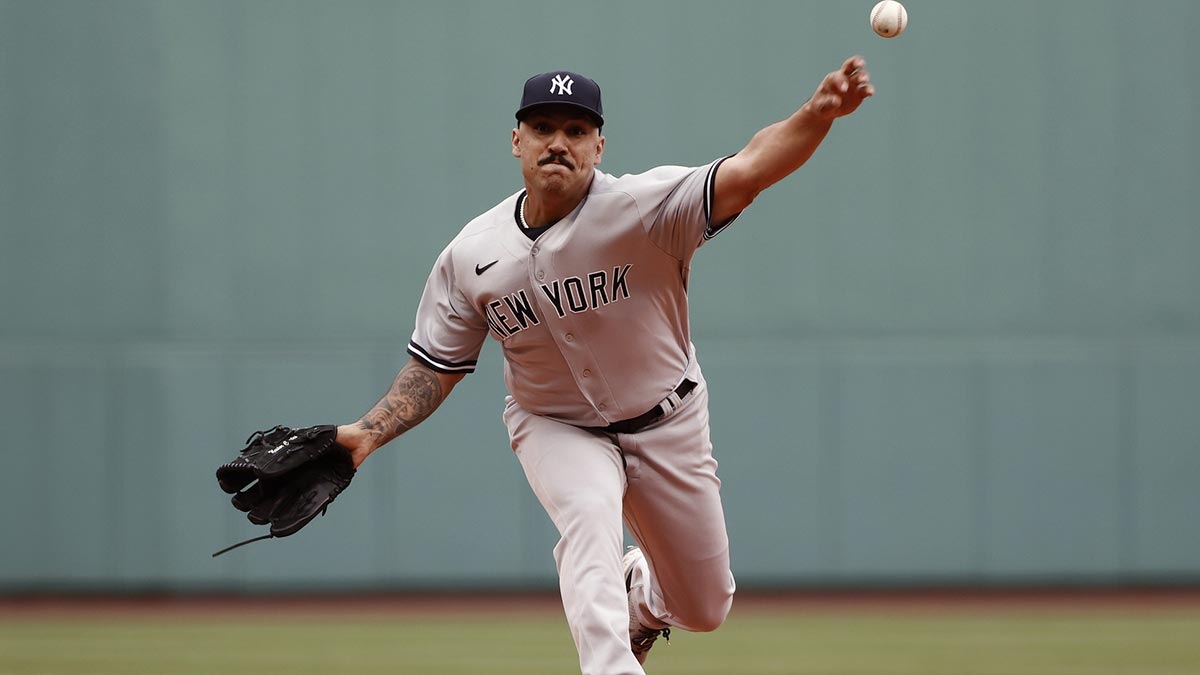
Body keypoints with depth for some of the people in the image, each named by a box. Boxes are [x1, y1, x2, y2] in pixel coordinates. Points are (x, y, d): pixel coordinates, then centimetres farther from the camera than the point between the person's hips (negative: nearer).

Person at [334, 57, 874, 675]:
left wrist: (818, 114, -58)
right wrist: (369, 433, -16)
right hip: (557, 430, 0)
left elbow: (748, 171, -41)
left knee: (704, 610, 11)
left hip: (667, 426, 0)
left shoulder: (643, 208, -25)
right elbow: (436, 367, -2)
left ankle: (640, 594, 47)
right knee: (590, 519, -34)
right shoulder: (470, 257, -13)